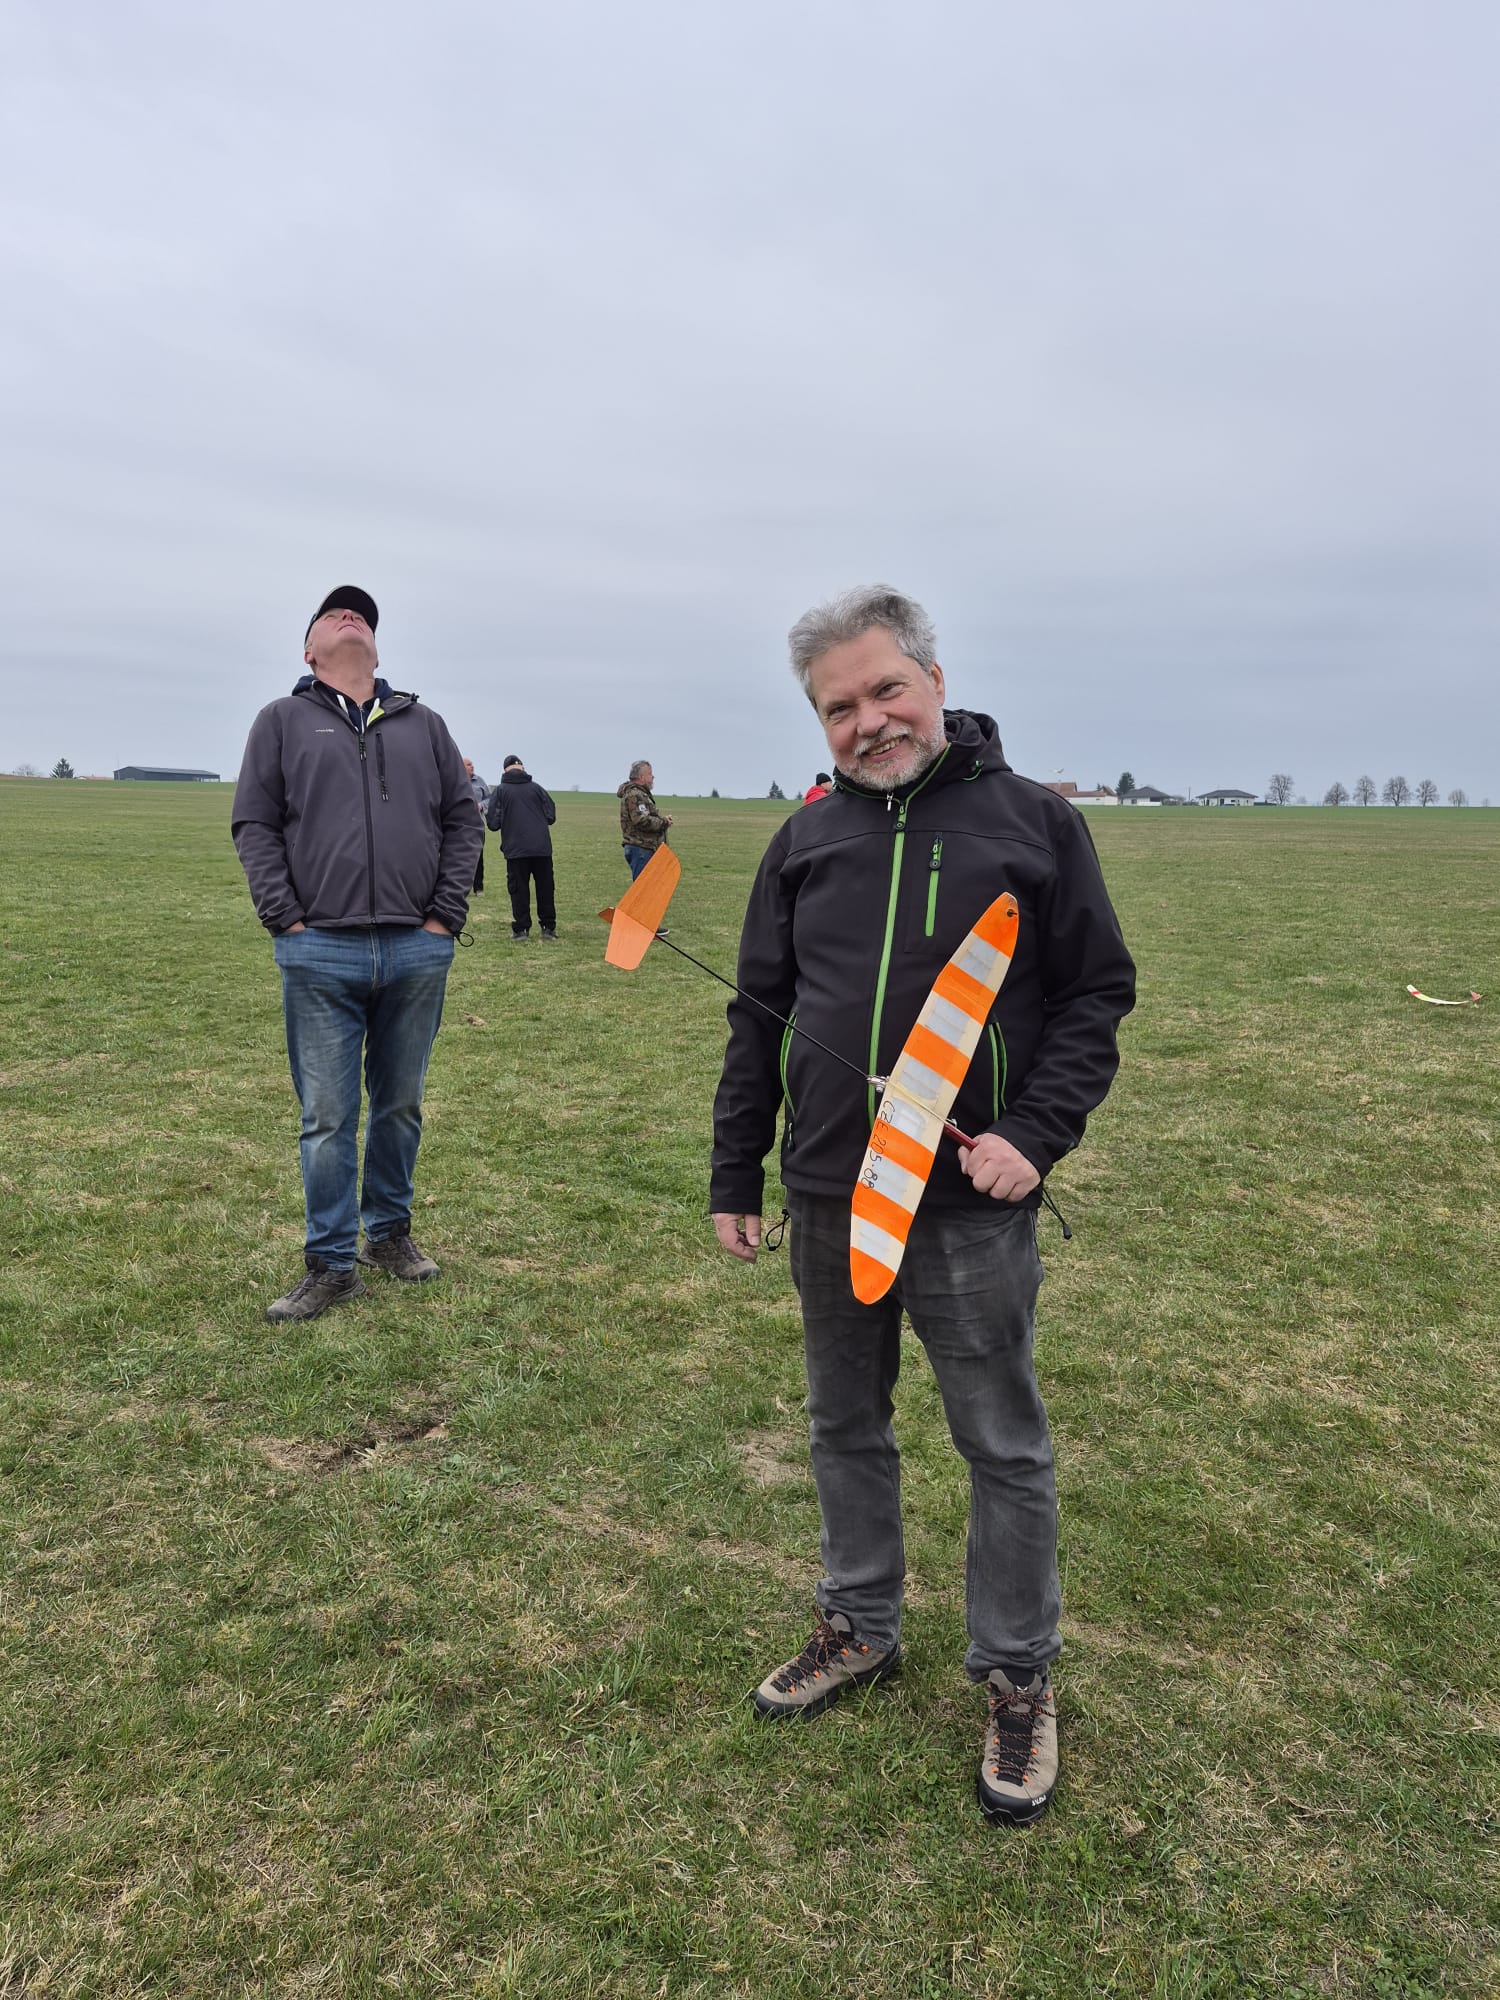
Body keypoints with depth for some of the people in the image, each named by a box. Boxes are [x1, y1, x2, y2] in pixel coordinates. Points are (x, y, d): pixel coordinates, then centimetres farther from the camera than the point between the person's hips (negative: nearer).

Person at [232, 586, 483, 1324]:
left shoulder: (423, 724, 15)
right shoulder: (283, 721, 9)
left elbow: (463, 821, 12)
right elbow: (255, 826, 4)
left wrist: (445, 917, 2)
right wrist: (286, 921, -6)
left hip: (417, 951, 2)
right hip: (320, 953, -2)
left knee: (400, 1106, 12)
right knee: (327, 1117, 1)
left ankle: (389, 1232, 28)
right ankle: (331, 1265, 10)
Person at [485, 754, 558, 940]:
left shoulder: (500, 791, 1)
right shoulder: (536, 788, 5)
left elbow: (493, 823, -2)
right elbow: (551, 816, 7)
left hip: (515, 848, -1)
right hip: (542, 848, 2)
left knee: (519, 889, 4)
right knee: (545, 888, 9)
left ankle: (521, 930, 3)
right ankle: (549, 928, 12)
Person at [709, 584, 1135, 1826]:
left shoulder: (1034, 823, -3)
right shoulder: (806, 843, 6)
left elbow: (1097, 993, -2)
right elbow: (758, 1020, 10)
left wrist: (1036, 1134, -15)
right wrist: (736, 1177, 10)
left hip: (974, 1207, -3)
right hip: (829, 1201, 4)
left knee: (1006, 1449, 10)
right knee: (846, 1427, 18)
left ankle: (1018, 1676, 30)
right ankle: (862, 1630, 39)